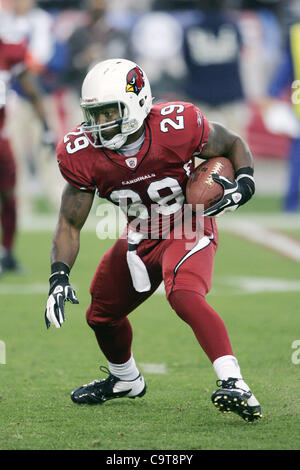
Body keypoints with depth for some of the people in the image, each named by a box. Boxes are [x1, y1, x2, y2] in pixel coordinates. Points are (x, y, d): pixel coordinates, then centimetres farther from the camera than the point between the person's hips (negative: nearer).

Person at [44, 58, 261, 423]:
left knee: (184, 296, -34)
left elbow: (234, 145, -5)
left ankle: (234, 384, -42)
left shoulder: (177, 126, -26)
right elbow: (69, 224, -6)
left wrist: (244, 181, -25)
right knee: (102, 316, 18)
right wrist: (59, 276, -20)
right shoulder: (83, 154, -16)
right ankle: (125, 380, 50)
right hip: (140, 236, 6)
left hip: (188, 228, -6)